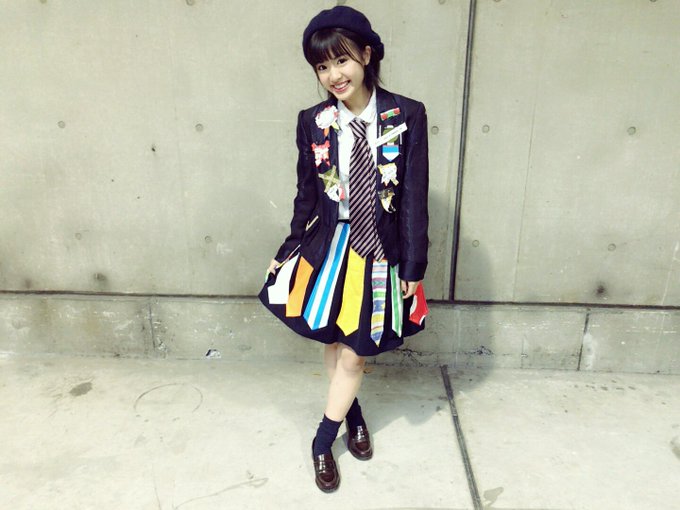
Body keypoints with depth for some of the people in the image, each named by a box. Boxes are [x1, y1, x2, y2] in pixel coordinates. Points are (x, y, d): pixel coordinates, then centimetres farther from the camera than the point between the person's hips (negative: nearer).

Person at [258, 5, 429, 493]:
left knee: (354, 355, 8)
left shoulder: (407, 116, -10)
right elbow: (307, 196, 5)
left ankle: (323, 442, 32)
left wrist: (414, 265, -6)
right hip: (327, 246, 2)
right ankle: (353, 413, 46)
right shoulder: (313, 122, -4)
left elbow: (414, 196, -7)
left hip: (379, 251, -1)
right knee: (333, 344, 16)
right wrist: (290, 252, 8)